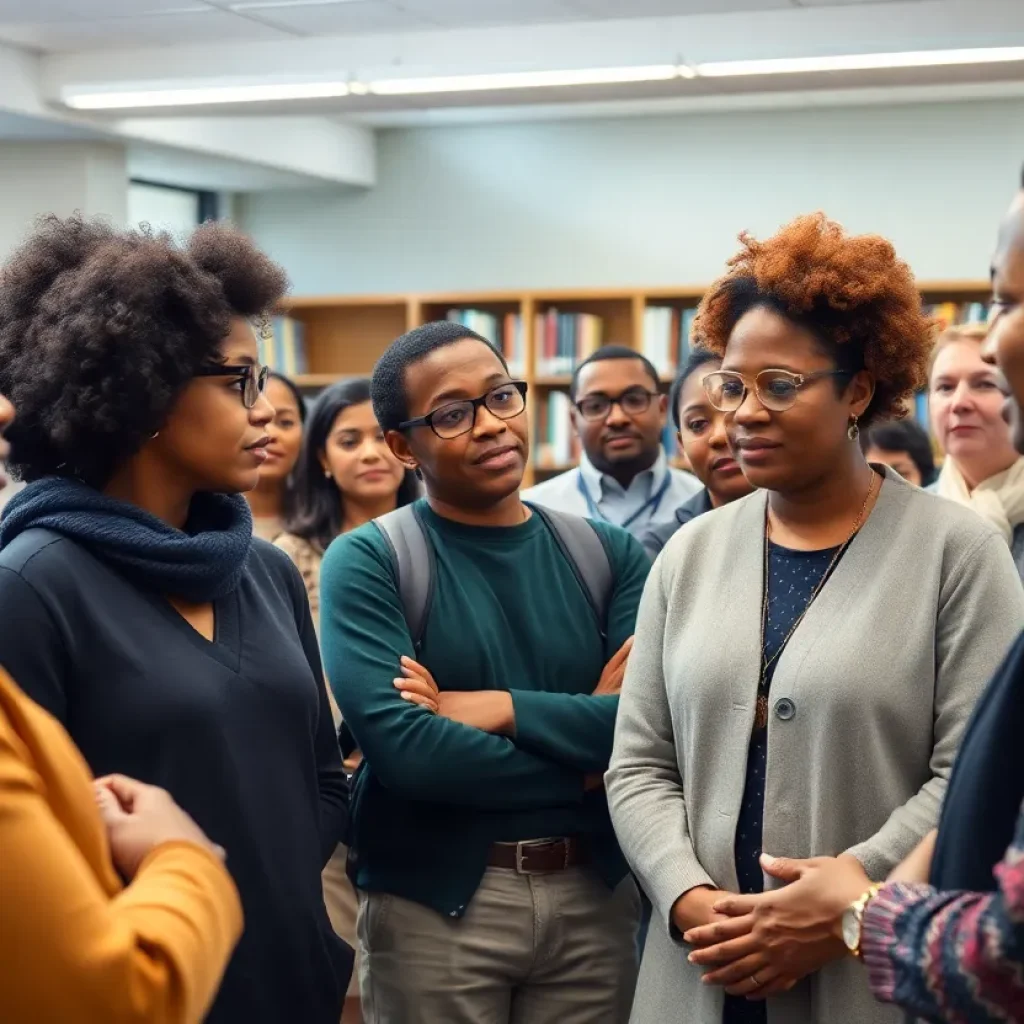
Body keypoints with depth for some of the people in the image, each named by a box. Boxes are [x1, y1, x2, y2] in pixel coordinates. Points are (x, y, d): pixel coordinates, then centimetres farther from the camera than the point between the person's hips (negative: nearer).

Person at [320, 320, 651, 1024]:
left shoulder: (609, 554, 3)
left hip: (596, 893, 3)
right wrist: (584, 766, -13)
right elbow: (400, 746, -20)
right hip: (433, 903, -3)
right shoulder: (368, 563, -7)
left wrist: (498, 709, -17)